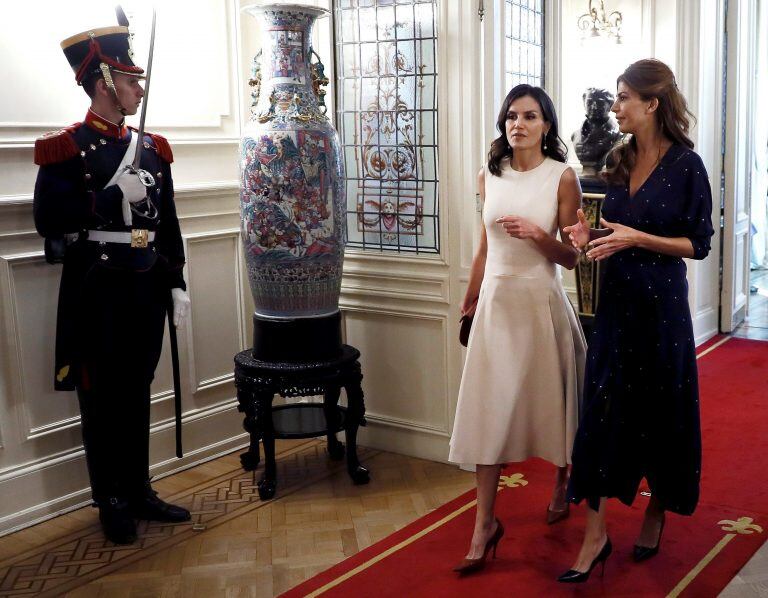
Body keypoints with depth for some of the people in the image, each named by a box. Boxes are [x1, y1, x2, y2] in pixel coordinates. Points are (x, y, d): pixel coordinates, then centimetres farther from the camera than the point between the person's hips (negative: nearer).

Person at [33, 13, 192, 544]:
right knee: (102, 398, 5)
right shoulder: (64, 150, -7)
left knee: (137, 392, 13)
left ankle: (139, 490, 26)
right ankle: (110, 501, 19)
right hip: (97, 290, -5)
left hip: (147, 287, 5)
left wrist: (177, 284, 7)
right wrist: (111, 196, -23)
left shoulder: (152, 149, 10)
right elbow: (49, 221, -15)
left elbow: (169, 223, 12)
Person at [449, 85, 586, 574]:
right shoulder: (489, 176, 6)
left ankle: (563, 487, 39)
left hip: (541, 300, -3)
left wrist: (536, 234, -21)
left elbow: (571, 256, -4)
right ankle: (486, 523, 6)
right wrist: (470, 302, 18)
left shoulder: (562, 177, -5)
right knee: (488, 409, -1)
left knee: (552, 400, 12)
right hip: (496, 300, 3)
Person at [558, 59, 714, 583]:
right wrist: (592, 237, -4)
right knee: (603, 410, 2)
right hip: (615, 302, 5)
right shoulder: (620, 160, 7)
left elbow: (699, 243, -10)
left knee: (661, 412, 9)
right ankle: (596, 535, 8)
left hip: (661, 305, -5)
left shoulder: (686, 165, -10)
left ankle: (656, 515, 31)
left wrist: (636, 238, -20)